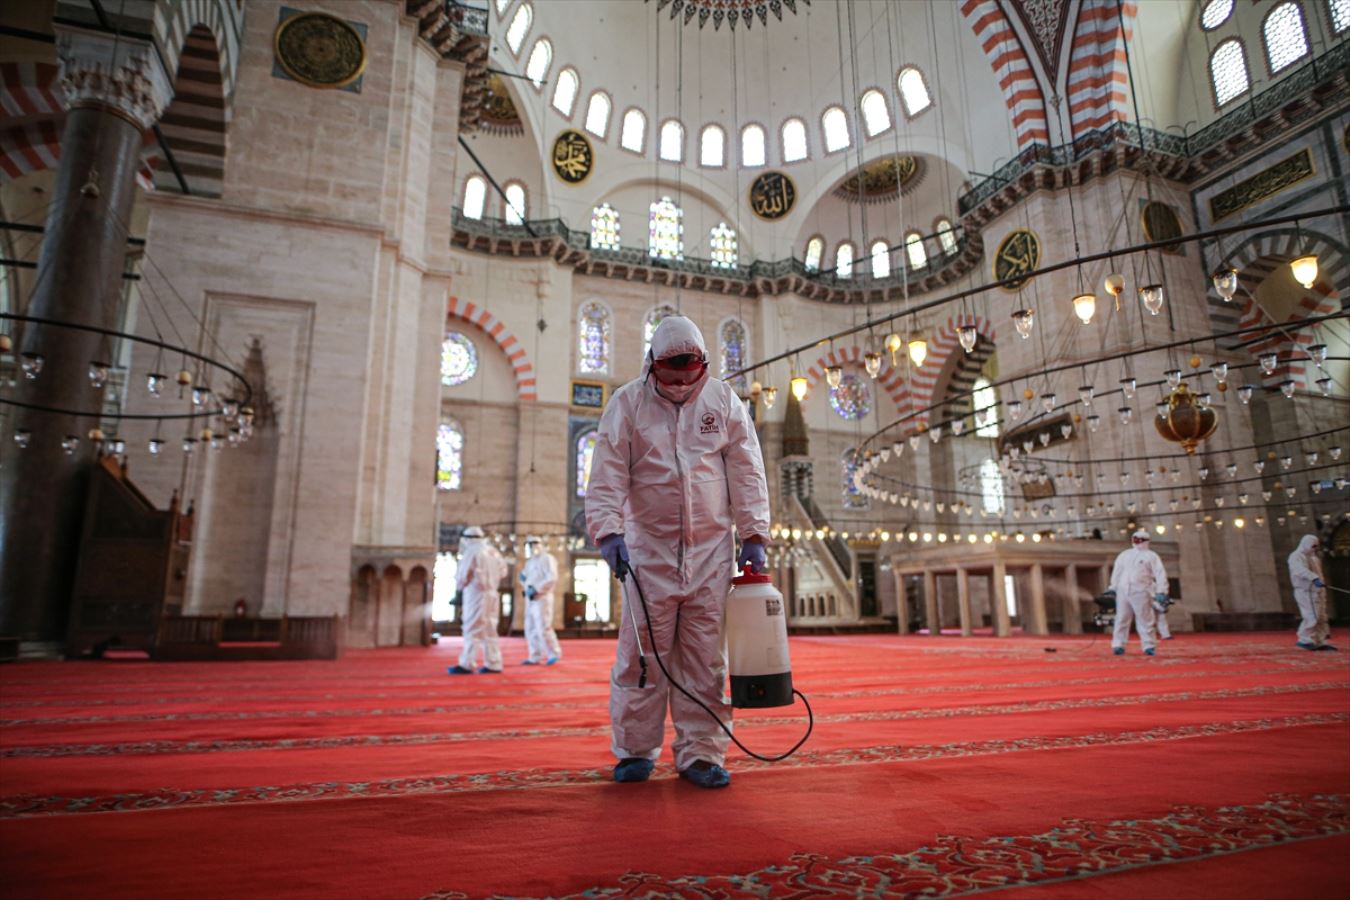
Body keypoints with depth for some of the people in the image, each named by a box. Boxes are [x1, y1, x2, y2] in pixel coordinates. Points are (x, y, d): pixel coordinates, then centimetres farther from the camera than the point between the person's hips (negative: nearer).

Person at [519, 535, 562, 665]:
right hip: (530, 600, 9)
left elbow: (552, 578, -18)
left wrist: (536, 589, -21)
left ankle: (554, 653, -1)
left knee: (543, 628, -12)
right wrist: (523, 578, 0)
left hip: (542, 599, -9)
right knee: (531, 629, 7)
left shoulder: (547, 559, -6)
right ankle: (535, 657, 13)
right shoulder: (530, 562, 20)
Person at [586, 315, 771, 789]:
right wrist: (608, 530, -15)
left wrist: (753, 533, 1)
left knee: (706, 656, 4)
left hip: (712, 550, 2)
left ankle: (700, 754, 16)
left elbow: (746, 470, 7)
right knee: (642, 653, 2)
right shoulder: (627, 403, 3)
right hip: (649, 548, -1)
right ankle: (636, 751, 18)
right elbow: (608, 474, -3)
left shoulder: (724, 400, 8)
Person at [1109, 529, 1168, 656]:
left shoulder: (1151, 556, 5)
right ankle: (1118, 645, 4)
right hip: (1123, 592, 4)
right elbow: (1117, 571, 21)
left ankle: (1148, 647, 4)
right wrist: (1113, 588, 16)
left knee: (1145, 621, -3)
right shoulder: (1124, 554, 18)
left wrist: (1161, 592, -13)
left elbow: (1160, 574, -3)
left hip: (1141, 593, -4)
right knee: (1122, 619, 2)